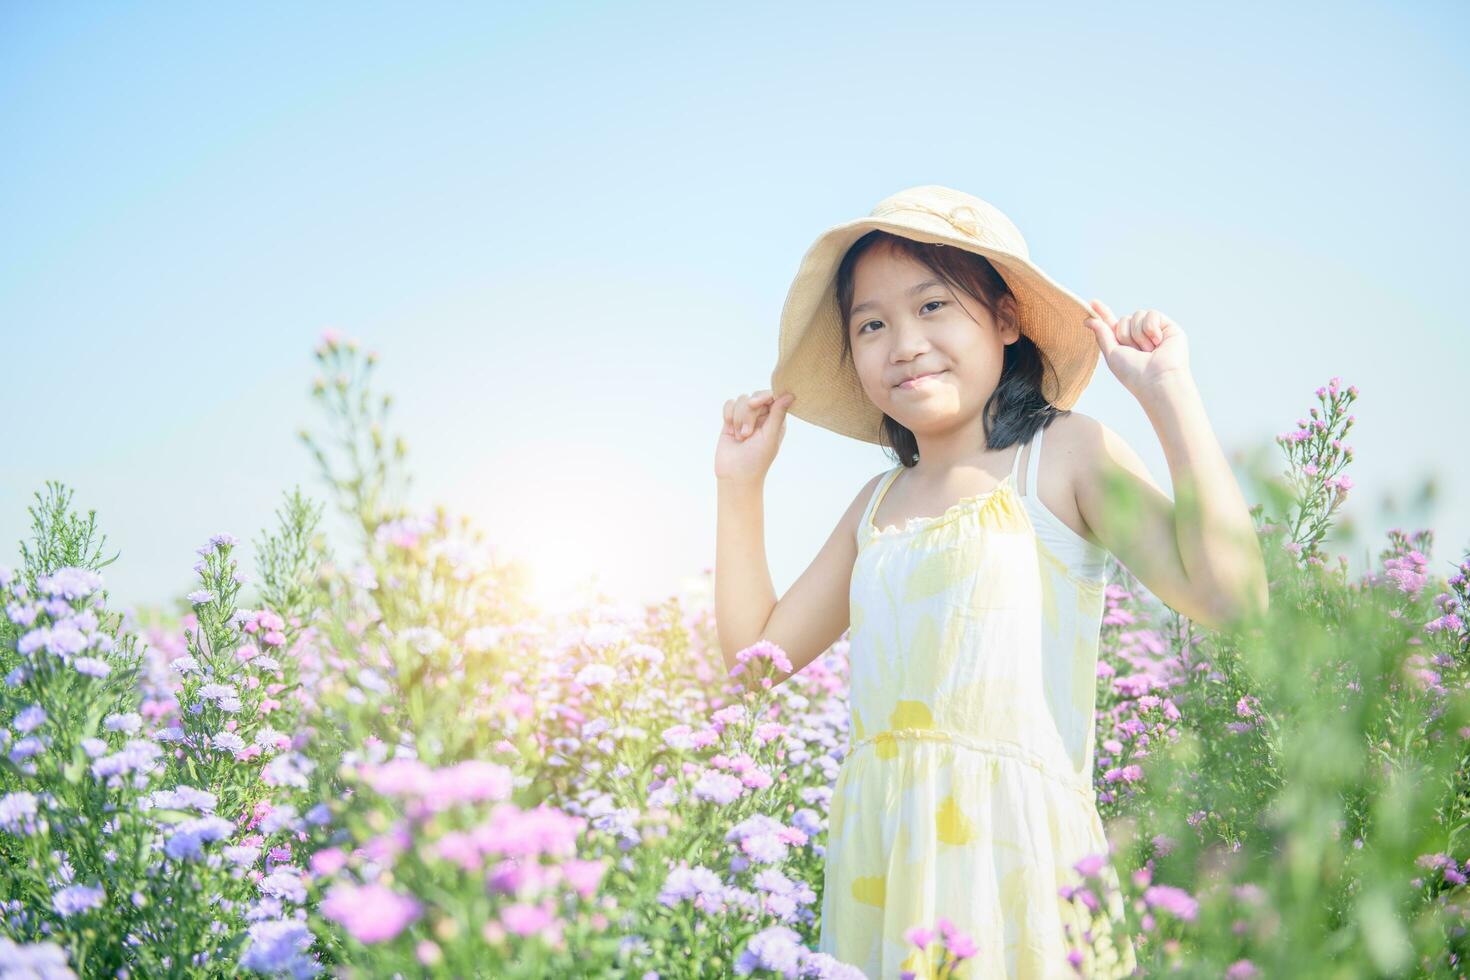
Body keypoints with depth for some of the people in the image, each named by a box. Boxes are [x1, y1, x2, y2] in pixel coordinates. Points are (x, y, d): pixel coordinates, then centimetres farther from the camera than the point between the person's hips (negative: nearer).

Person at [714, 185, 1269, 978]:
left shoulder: (1063, 455, -3)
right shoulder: (878, 504, 15)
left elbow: (1227, 593, -17)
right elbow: (757, 650, 20)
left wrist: (1168, 394, -14)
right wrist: (741, 484, 16)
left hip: (1011, 847, -5)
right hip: (873, 854, 6)